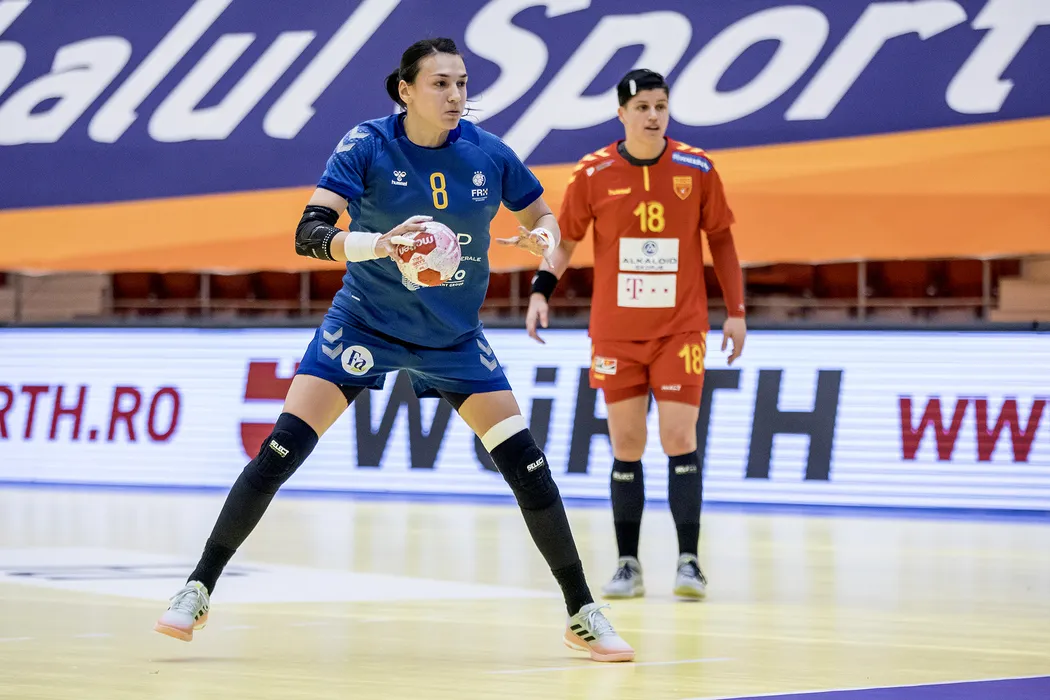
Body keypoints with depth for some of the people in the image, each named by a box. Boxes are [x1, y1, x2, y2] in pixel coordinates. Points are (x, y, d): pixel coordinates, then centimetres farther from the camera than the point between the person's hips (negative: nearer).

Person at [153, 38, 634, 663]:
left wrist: (543, 238, -19)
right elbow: (309, 234, -26)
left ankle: (583, 615, 8)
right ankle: (198, 592, 0)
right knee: (279, 453, -13)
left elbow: (543, 218, 6)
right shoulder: (367, 146, -18)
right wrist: (376, 243, -46)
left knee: (528, 466, -6)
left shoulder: (489, 154, -11)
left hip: (455, 337, 2)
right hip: (366, 323, -2)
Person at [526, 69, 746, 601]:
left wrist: (736, 311, 3)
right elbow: (565, 239, 6)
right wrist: (541, 290, -9)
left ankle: (688, 561, -2)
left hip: (680, 329, -1)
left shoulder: (697, 169, -3)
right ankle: (627, 566, 10)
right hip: (616, 332, 1)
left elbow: (720, 240, 6)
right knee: (626, 446, 4)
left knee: (679, 441, -8)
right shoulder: (593, 173, -3)